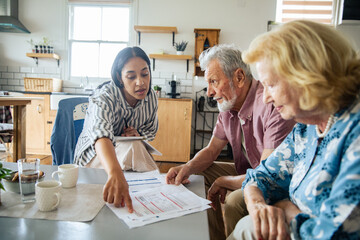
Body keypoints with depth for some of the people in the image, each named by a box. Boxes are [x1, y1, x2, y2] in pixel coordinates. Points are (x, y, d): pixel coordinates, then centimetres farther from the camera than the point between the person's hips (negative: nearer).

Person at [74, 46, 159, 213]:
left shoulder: (150, 96, -10)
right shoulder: (104, 97, -28)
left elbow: (151, 130, 7)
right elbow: (101, 135, -49)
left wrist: (139, 135, -19)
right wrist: (115, 173, -69)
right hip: (93, 156, -4)